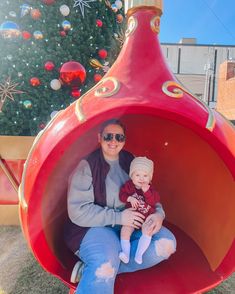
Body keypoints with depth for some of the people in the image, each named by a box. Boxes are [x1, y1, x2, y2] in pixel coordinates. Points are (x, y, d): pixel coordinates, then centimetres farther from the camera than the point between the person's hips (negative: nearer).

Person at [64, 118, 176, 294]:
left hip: (130, 225, 8)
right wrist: (118, 217, -21)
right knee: (105, 267, -37)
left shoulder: (130, 162, 4)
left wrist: (158, 213, -12)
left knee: (166, 243, -16)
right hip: (95, 227, -7)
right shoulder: (87, 166, -13)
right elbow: (77, 211, -16)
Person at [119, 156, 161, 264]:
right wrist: (130, 198, -23)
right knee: (125, 230, -19)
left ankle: (138, 255, -10)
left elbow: (154, 202, -21)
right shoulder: (128, 185, -6)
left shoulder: (150, 188, -9)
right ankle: (126, 253, -3)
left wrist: (146, 191, -33)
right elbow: (122, 195, -5)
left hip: (147, 217, -1)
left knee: (147, 231, -25)